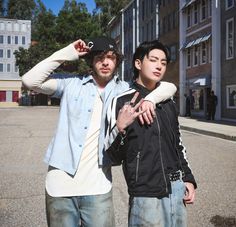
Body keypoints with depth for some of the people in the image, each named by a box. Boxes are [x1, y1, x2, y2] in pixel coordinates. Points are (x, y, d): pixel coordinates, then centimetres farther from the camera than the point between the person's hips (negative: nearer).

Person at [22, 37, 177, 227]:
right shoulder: (72, 84, 5)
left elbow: (169, 87, 6)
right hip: (60, 183, 0)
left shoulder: (124, 90, 7)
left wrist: (149, 99, -15)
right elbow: (30, 80, -6)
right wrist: (66, 54, -4)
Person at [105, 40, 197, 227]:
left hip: (177, 190, 6)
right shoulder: (122, 102, -8)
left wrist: (188, 179, 14)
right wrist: (120, 128, -24)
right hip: (146, 195, -5)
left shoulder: (168, 103, 10)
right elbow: (113, 158, -8)